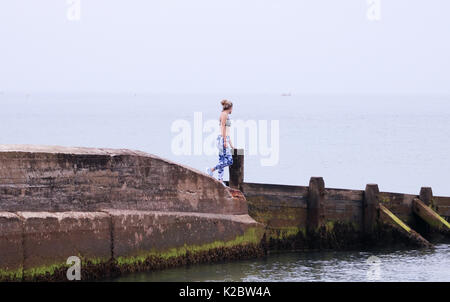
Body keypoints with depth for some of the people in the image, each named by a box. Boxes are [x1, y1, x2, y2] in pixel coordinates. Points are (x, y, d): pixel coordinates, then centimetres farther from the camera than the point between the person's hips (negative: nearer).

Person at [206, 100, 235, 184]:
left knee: (222, 162, 5)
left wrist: (230, 144, 27)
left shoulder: (226, 115, 21)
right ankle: (211, 170, -10)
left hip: (225, 139, 10)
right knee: (229, 161, -14)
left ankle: (220, 180, 2)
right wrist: (225, 141, -20)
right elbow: (223, 128, -15)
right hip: (223, 139, -10)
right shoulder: (224, 114, -7)